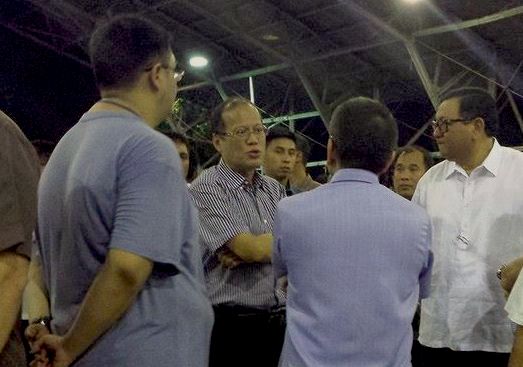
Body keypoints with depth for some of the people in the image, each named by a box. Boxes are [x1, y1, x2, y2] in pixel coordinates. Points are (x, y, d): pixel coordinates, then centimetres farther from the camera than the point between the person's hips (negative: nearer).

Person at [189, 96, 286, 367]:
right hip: (231, 329, -6)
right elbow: (251, 248, -19)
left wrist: (247, 252, -16)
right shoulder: (206, 189, -10)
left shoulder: (275, 190, 10)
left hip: (278, 323, 6)